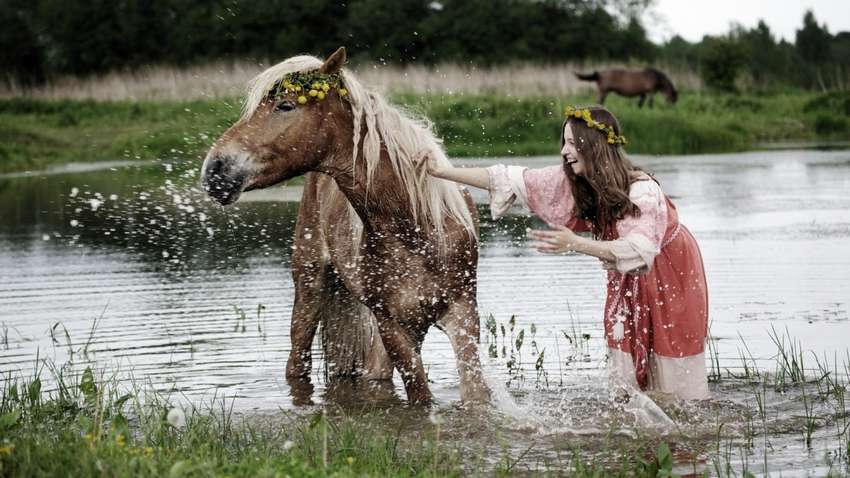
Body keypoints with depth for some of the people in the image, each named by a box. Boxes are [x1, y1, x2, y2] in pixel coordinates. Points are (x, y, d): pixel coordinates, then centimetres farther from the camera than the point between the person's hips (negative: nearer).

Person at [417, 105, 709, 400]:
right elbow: (510, 180, -18)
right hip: (628, 278, 6)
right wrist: (441, 173, -24)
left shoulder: (642, 191, -35)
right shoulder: (571, 181, -17)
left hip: (671, 270, -6)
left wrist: (576, 244, -56)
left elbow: (639, 249, -46)